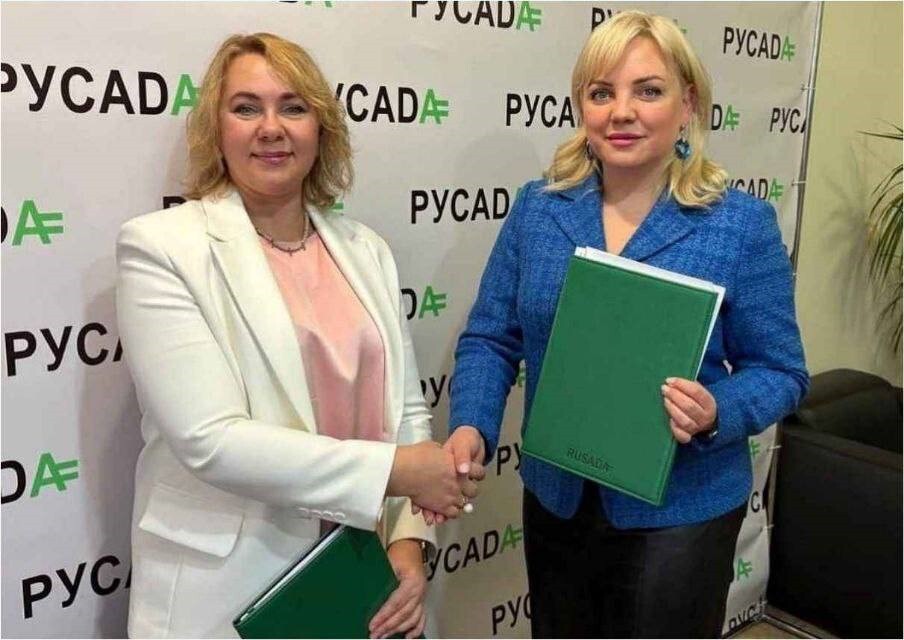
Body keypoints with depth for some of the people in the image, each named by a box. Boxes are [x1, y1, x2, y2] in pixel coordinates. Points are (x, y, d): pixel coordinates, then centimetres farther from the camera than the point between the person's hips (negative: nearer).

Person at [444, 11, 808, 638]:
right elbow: (491, 338, -1)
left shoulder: (741, 225, -11)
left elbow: (779, 370, -6)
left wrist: (717, 413, -26)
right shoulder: (537, 208, -3)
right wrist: (471, 426, -18)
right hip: (556, 497, 3)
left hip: (680, 510, -2)